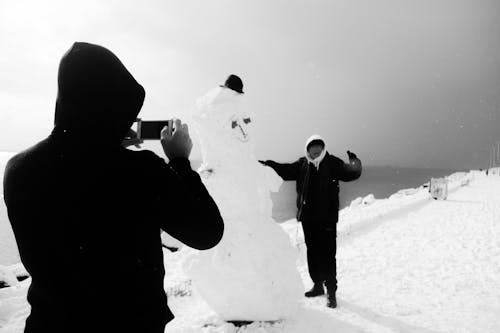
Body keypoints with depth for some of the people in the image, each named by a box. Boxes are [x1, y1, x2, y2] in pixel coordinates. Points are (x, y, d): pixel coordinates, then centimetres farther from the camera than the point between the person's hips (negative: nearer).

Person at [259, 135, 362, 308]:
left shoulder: (332, 163, -4)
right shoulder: (302, 164, 5)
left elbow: (350, 173, -13)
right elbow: (286, 170, 8)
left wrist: (355, 165, -34)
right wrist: (269, 164, -4)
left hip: (327, 218, -4)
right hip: (307, 217, 4)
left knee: (327, 255, -5)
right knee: (312, 253, 15)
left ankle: (331, 291, 7)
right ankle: (317, 284, 31)